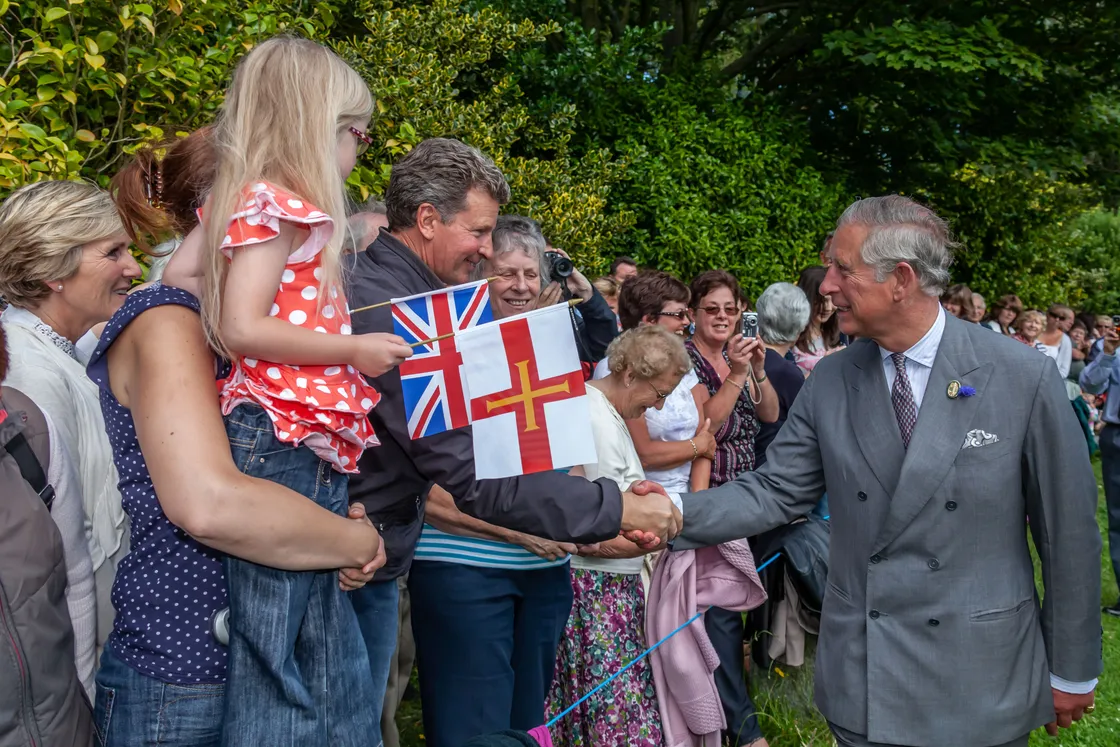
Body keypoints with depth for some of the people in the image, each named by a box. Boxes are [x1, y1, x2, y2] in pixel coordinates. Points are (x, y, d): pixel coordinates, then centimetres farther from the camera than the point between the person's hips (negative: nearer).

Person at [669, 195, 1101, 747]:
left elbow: (1069, 530, -5)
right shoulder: (830, 382, -2)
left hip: (981, 681, -2)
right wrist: (676, 516, -18)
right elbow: (775, 491, -1)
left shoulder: (1024, 379, -12)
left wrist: (1073, 671, 1)